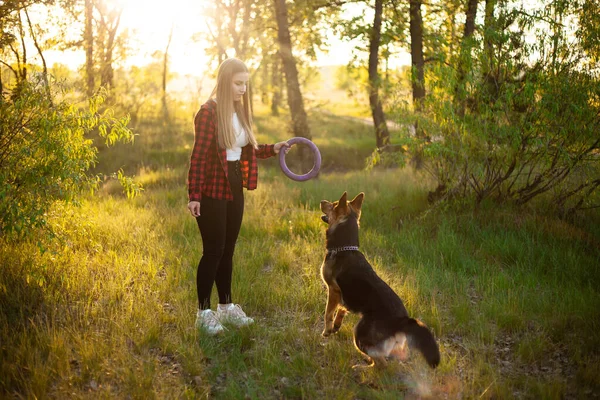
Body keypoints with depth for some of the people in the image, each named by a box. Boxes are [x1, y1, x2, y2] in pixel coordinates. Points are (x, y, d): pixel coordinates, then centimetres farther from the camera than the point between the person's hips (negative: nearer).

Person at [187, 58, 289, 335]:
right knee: (213, 250, -3)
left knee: (227, 250, 15)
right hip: (212, 192, -8)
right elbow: (198, 157, -17)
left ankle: (226, 307, 26)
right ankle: (203, 312, 9)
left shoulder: (239, 112, 10)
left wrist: (272, 149, 3)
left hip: (234, 189, 8)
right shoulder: (209, 112, -14)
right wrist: (194, 196, -20)